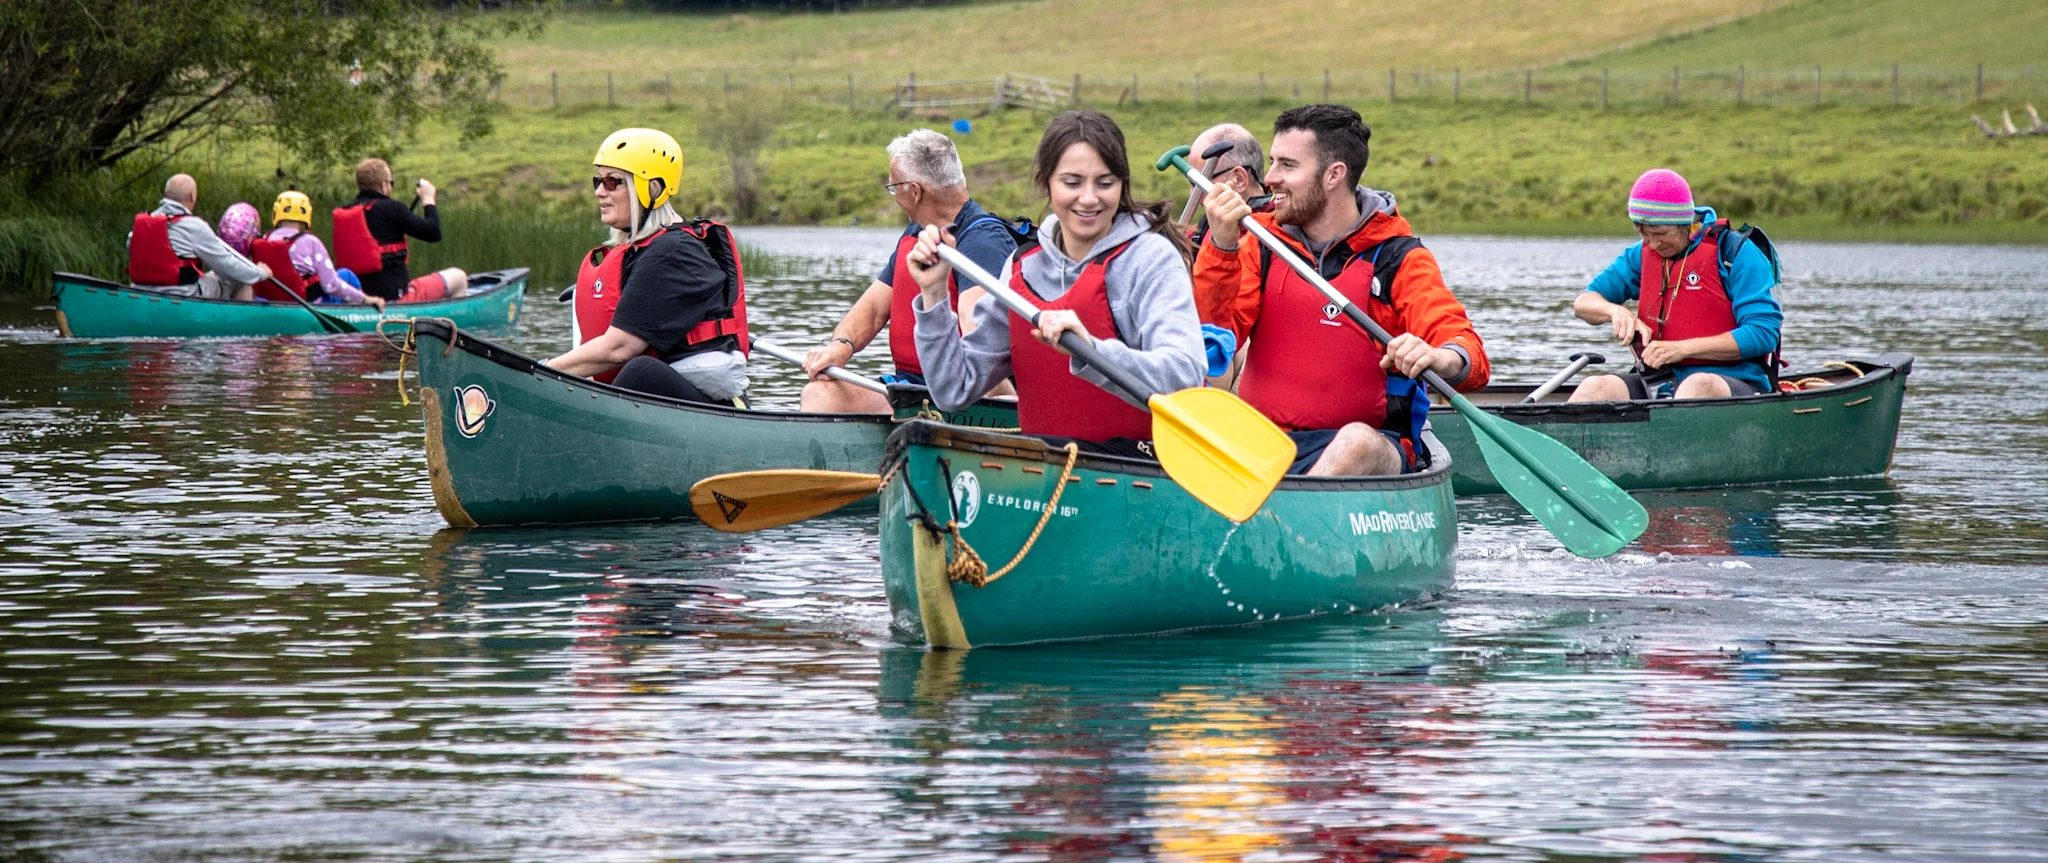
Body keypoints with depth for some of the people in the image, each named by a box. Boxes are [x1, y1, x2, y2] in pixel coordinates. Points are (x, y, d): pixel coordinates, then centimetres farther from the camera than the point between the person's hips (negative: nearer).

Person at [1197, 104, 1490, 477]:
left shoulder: (1399, 258, 3)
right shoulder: (1261, 244, 14)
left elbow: (1470, 358, -10)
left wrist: (1440, 358, -35)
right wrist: (1221, 247, -11)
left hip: (1371, 445, -3)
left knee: (1357, 443, -39)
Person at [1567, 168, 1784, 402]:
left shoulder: (1737, 253, -4)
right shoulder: (1642, 255, 14)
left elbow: (1764, 334, -12)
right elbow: (1583, 304, 16)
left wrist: (1683, 348, -17)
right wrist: (1615, 311, -9)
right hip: (1660, 381, 5)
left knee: (1698, 386, -41)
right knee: (1596, 388, -24)